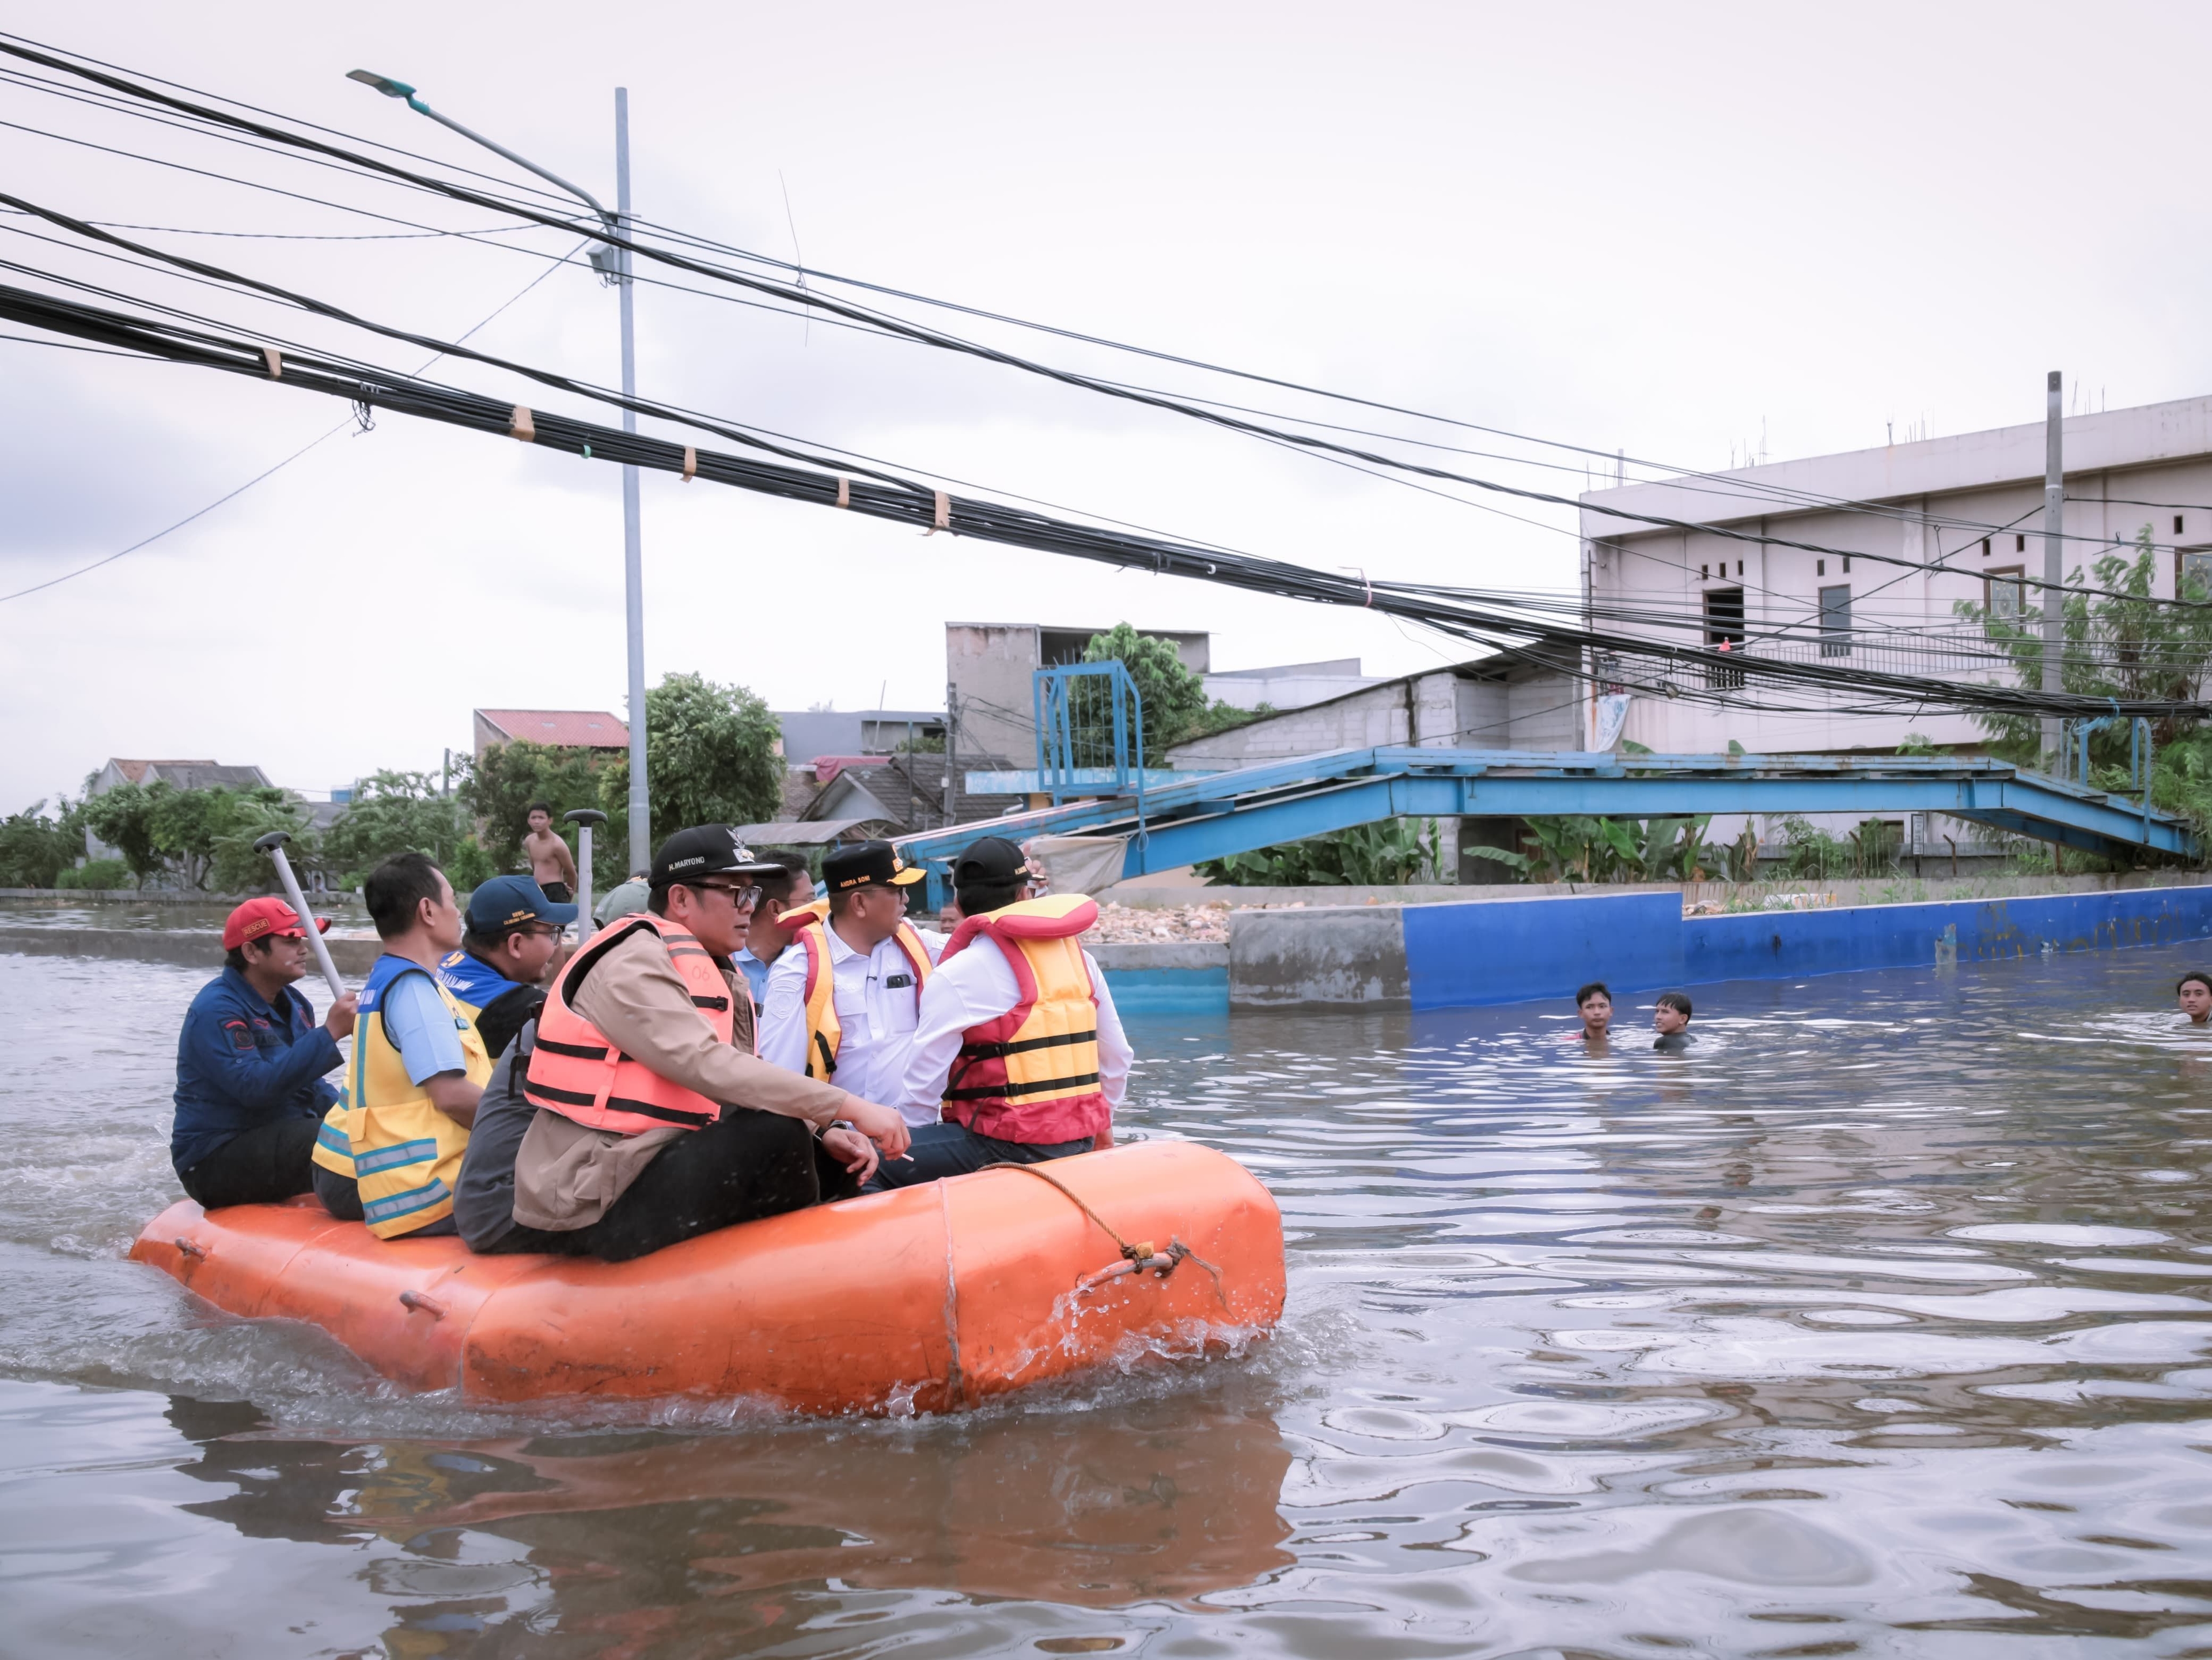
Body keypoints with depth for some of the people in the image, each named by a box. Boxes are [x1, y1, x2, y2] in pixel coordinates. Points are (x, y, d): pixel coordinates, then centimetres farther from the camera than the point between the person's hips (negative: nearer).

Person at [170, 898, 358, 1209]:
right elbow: (255, 1087, -30)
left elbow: (309, 1087, 21)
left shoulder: (293, 1004, 12)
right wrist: (329, 1033, -30)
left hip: (283, 1140, 9)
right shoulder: (216, 1010, -16)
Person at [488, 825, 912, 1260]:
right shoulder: (632, 964, -15)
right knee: (777, 1137, -25)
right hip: (599, 1205, -10)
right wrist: (848, 1106, -28)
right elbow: (708, 1068, -28)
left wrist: (824, 1133, -7)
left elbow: (742, 1084, 11)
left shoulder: (710, 970, 14)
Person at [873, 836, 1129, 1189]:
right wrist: (1101, 1125, 31)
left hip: (1007, 1147, -7)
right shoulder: (1079, 958, 9)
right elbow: (1117, 1057, 15)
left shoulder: (956, 976, -9)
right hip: (1079, 1144, 7)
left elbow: (922, 1087, -8)